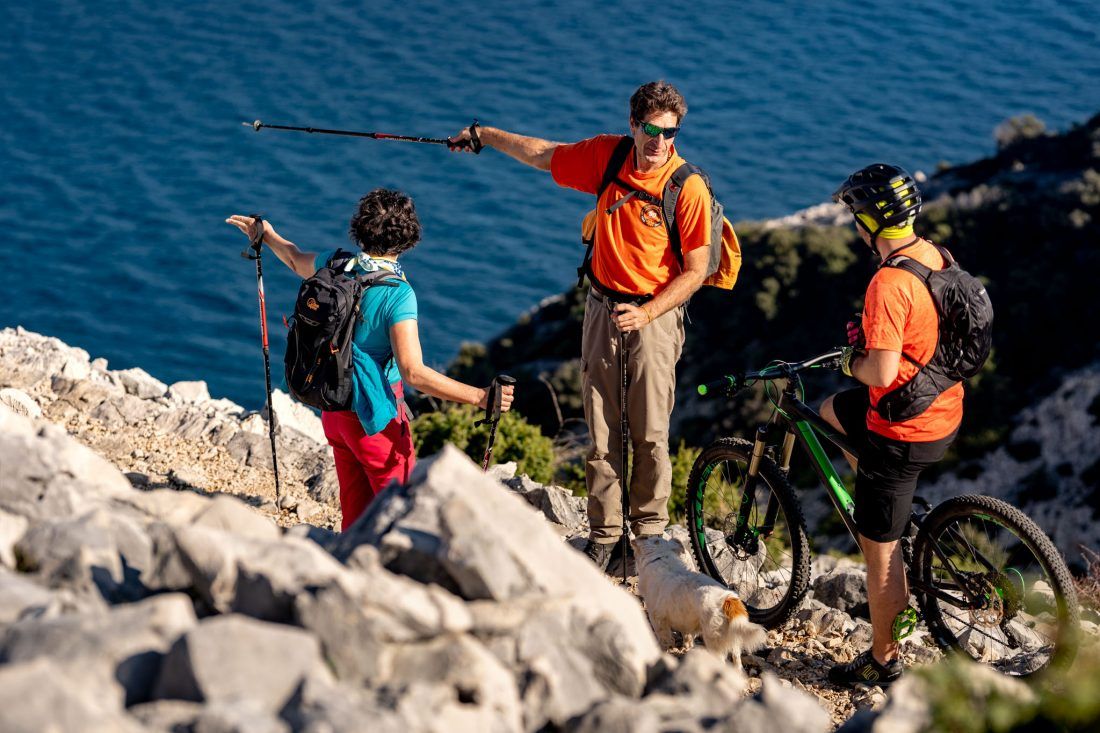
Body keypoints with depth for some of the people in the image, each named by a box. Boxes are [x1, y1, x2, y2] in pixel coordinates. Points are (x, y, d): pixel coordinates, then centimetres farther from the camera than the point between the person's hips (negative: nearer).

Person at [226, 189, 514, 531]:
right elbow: (413, 373, -31)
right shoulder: (398, 294, -24)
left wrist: (267, 235, 42)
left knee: (355, 504, 19)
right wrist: (478, 397, -33)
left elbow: (296, 260, 21)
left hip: (333, 407, 7)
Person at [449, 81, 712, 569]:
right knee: (601, 433, 5)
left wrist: (646, 313, -20)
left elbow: (696, 271, -11)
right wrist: (483, 136, 25)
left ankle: (650, 533, 10)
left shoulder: (688, 188, -15)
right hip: (603, 308, 4)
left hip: (654, 315, -4)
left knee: (650, 434, -3)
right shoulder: (607, 155, -2)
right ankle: (603, 535, 12)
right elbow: (543, 155, 16)